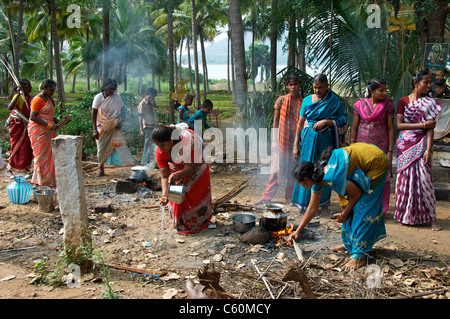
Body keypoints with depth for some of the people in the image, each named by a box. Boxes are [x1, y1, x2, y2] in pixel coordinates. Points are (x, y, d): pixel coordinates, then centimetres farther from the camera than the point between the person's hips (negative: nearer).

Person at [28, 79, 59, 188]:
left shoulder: (48, 99, 16)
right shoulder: (38, 100, -12)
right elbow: (33, 117, -18)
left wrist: (55, 120, 4)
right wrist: (49, 125, -22)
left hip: (48, 131, 9)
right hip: (39, 131, -9)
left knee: (49, 155, 8)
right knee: (42, 155, -5)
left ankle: (49, 180, 14)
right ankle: (41, 182, 2)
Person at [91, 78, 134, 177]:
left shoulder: (117, 96, -2)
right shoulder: (98, 97, -8)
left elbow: (122, 109, 5)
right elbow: (93, 114, -7)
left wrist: (120, 121, -12)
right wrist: (94, 130, -13)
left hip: (114, 127, 1)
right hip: (102, 127, -1)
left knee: (121, 144, -11)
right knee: (101, 148, 7)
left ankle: (131, 164, -16)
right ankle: (101, 169, 20)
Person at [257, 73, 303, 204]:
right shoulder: (281, 100, 1)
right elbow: (275, 121, 4)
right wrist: (274, 139, -2)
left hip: (296, 139, 1)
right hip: (282, 138, -1)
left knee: (294, 167, 7)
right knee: (277, 166, -1)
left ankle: (290, 196, 20)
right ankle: (267, 196, 4)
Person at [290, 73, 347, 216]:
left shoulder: (334, 101, 1)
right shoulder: (307, 100, 6)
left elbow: (343, 120, -1)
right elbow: (300, 123, 6)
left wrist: (326, 121, -15)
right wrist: (296, 144, 2)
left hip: (325, 140, -1)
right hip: (308, 139, 2)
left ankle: (324, 205, 13)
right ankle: (304, 202, 16)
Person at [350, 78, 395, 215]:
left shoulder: (387, 105, 1)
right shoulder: (360, 104, 1)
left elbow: (390, 129, 1)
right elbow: (354, 128, 5)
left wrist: (390, 151, -3)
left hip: (381, 146, 0)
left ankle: (380, 210, 12)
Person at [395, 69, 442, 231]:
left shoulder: (430, 103, 4)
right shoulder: (403, 101, 4)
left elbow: (430, 128, -4)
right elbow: (399, 125, -4)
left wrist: (428, 149, -13)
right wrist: (422, 125, -10)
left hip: (421, 144, -1)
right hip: (405, 145, 1)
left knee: (424, 178, -6)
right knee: (406, 178, 3)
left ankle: (431, 216, 4)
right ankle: (406, 214, 14)